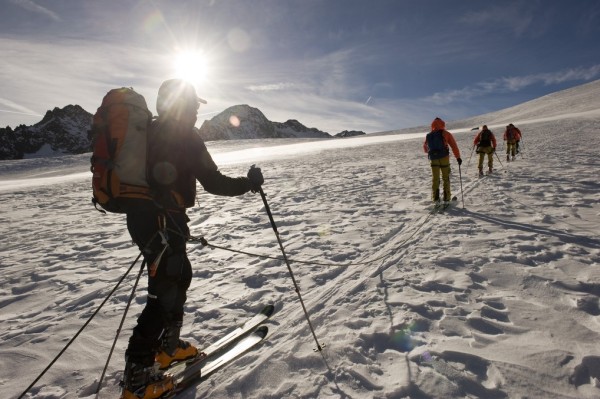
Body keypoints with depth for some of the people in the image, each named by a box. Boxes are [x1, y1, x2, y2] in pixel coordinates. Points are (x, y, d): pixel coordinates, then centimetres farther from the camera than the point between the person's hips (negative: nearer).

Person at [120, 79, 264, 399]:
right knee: (165, 291, -2)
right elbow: (213, 182, -15)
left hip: (143, 217, 9)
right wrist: (248, 183, -2)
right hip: (162, 221, -9)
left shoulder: (152, 132, 16)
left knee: (180, 276, 20)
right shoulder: (184, 135, -11)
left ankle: (167, 346, 33)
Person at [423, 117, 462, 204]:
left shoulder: (428, 135, 8)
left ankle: (435, 198, 3)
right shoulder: (446, 133, -1)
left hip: (433, 159, 2)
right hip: (444, 158, -2)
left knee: (435, 179, 9)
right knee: (446, 178, 9)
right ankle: (446, 198, 9)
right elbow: (454, 146, -5)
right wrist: (458, 157, 1)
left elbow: (425, 148, 21)